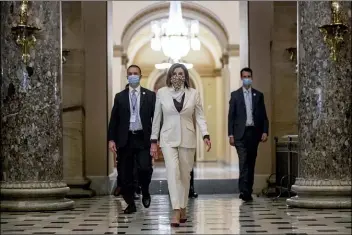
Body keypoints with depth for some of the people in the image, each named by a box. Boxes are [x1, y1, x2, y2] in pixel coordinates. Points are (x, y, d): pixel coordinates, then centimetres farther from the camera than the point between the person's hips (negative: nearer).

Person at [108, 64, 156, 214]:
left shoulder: (150, 95, 6)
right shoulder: (120, 97, 10)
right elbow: (114, 119, 7)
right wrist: (111, 139, -3)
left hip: (143, 138, -2)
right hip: (125, 139, 2)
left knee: (145, 168, -16)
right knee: (125, 173, 3)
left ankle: (145, 193, 14)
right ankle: (130, 204, 18)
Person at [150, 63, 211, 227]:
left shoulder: (193, 93, 2)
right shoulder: (162, 93, 1)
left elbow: (200, 116, 2)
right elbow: (157, 118, 5)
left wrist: (205, 135, -13)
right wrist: (154, 141, 5)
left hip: (187, 139, 1)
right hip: (168, 139, -1)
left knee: (185, 175, 7)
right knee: (173, 172, -17)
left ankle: (183, 209, 22)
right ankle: (176, 212, -21)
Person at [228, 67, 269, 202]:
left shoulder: (258, 95, 11)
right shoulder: (235, 95, 6)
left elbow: (263, 115, 9)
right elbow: (231, 116, 3)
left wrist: (265, 131, -2)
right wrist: (230, 134, -4)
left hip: (254, 132, 2)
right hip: (241, 133, -2)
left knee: (251, 163, 6)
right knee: (243, 162, -13)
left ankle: (248, 191, 12)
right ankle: (244, 190, -18)